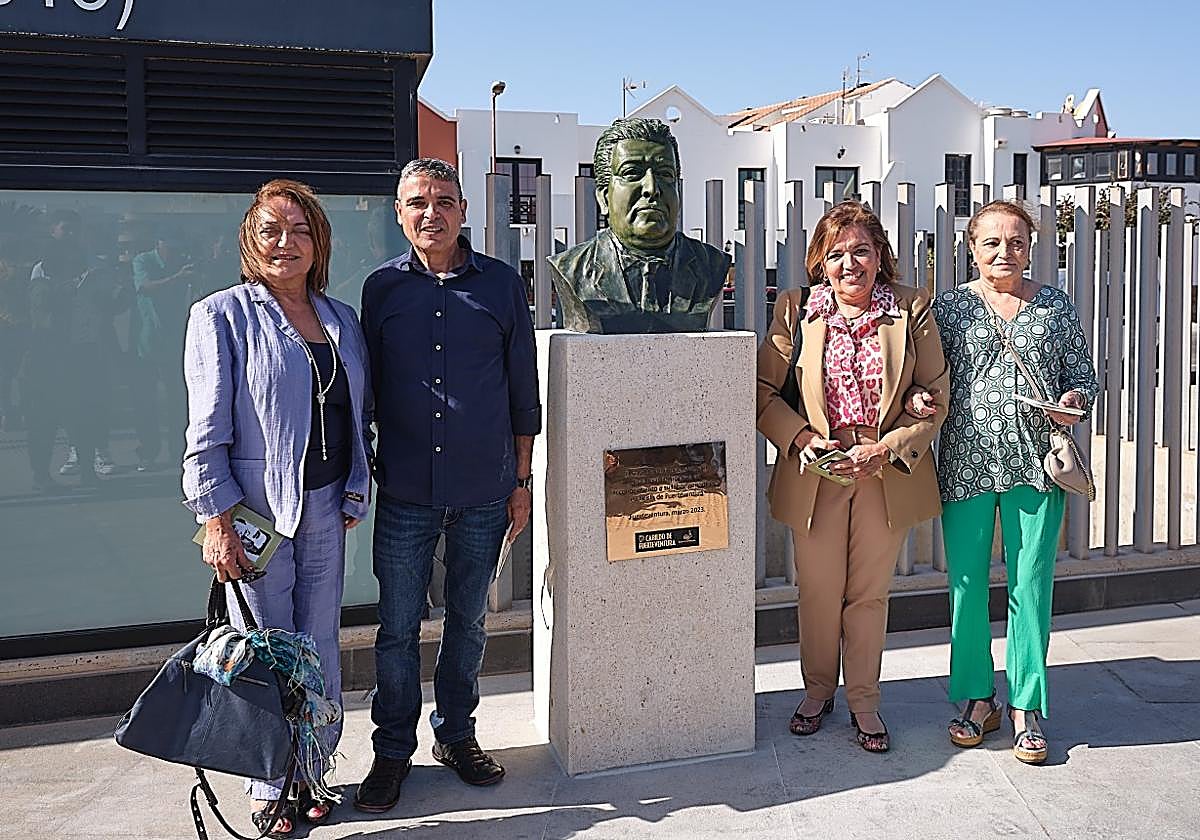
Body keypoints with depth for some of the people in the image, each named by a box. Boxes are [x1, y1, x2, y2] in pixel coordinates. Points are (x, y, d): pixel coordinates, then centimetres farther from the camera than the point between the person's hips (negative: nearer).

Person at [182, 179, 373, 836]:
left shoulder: (341, 320, 12)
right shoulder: (223, 316, -3)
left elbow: (360, 417, 16)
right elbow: (207, 430, -7)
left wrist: (353, 496, 6)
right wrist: (217, 522, -13)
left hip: (325, 510, 5)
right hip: (256, 509, -4)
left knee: (320, 649, 10)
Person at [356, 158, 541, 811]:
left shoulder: (501, 284, 2)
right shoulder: (382, 287, 3)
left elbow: (523, 390, 6)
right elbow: (365, 388, 9)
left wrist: (521, 480, 5)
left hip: (484, 490, 1)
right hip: (405, 489, 0)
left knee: (468, 620, 13)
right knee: (397, 627, 5)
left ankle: (456, 733, 31)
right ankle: (393, 750, 21)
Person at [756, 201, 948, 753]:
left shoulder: (912, 310, -3)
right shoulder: (797, 310, -2)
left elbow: (937, 396, -2)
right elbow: (764, 387, 2)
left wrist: (885, 449, -14)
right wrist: (799, 438, -13)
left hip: (887, 475, 0)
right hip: (815, 473, 1)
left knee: (869, 593, 11)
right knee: (818, 591, 12)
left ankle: (864, 701, 28)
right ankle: (817, 691, 34)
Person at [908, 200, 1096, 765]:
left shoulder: (1055, 306, 9)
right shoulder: (950, 306, 6)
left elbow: (1084, 372, 13)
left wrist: (1075, 399, -7)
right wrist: (916, 399, -14)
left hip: (1035, 464, 0)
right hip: (966, 464, 0)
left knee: (1031, 584, 2)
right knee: (966, 584, 5)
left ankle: (1025, 707, 15)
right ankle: (977, 698, 21)